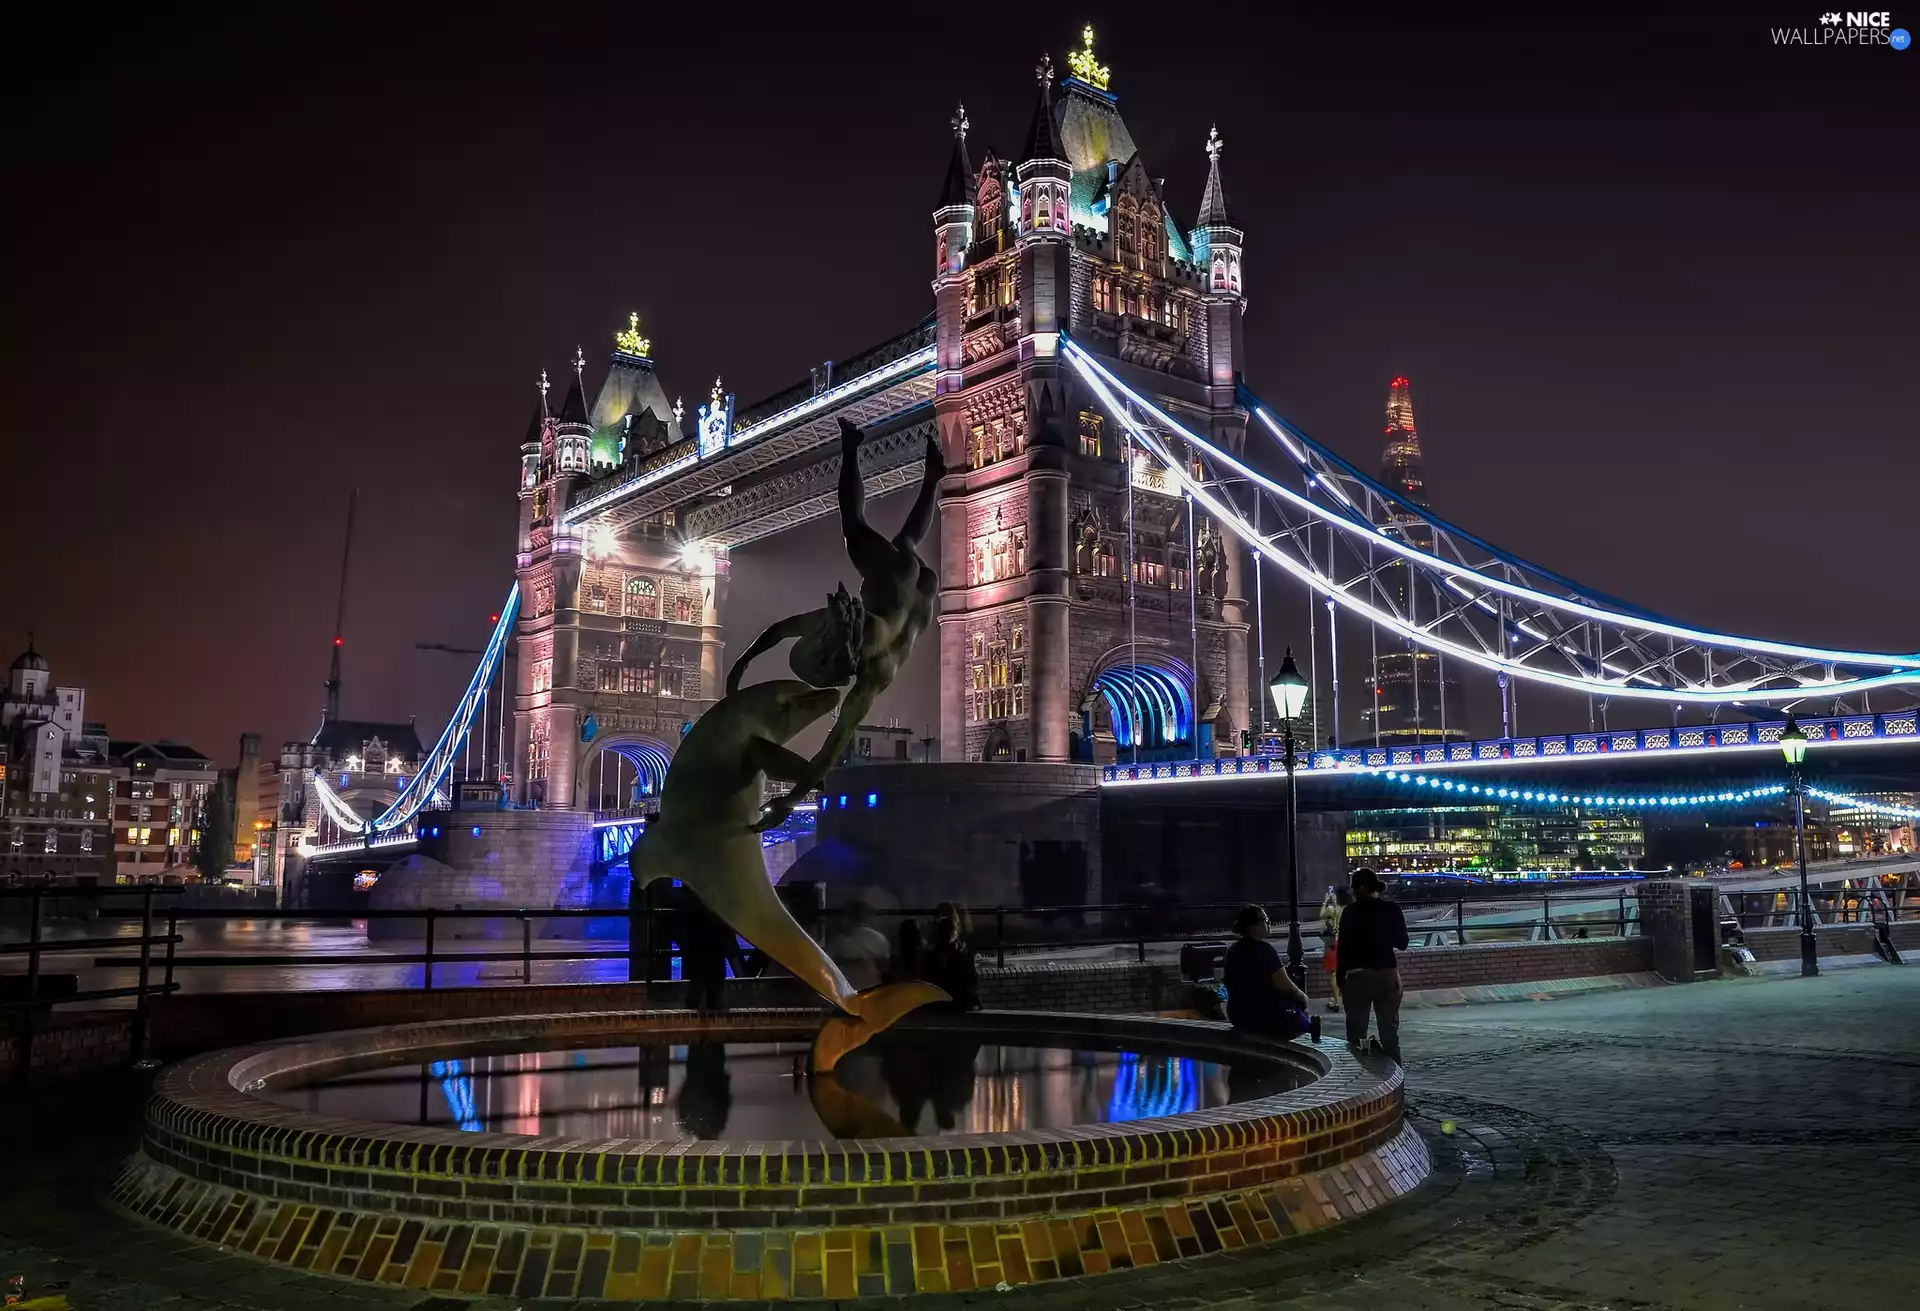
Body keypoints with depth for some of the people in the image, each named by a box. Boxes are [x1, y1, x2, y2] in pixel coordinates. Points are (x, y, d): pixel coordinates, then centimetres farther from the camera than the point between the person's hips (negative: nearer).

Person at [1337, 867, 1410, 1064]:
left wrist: (1340, 979, -2)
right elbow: (1402, 943, 6)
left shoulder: (1352, 912, -9)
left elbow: (1343, 948, -9)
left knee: (1356, 1032, 5)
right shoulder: (1392, 909, -1)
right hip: (1388, 973, 3)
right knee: (1390, 1031, 11)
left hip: (1359, 976, -3)